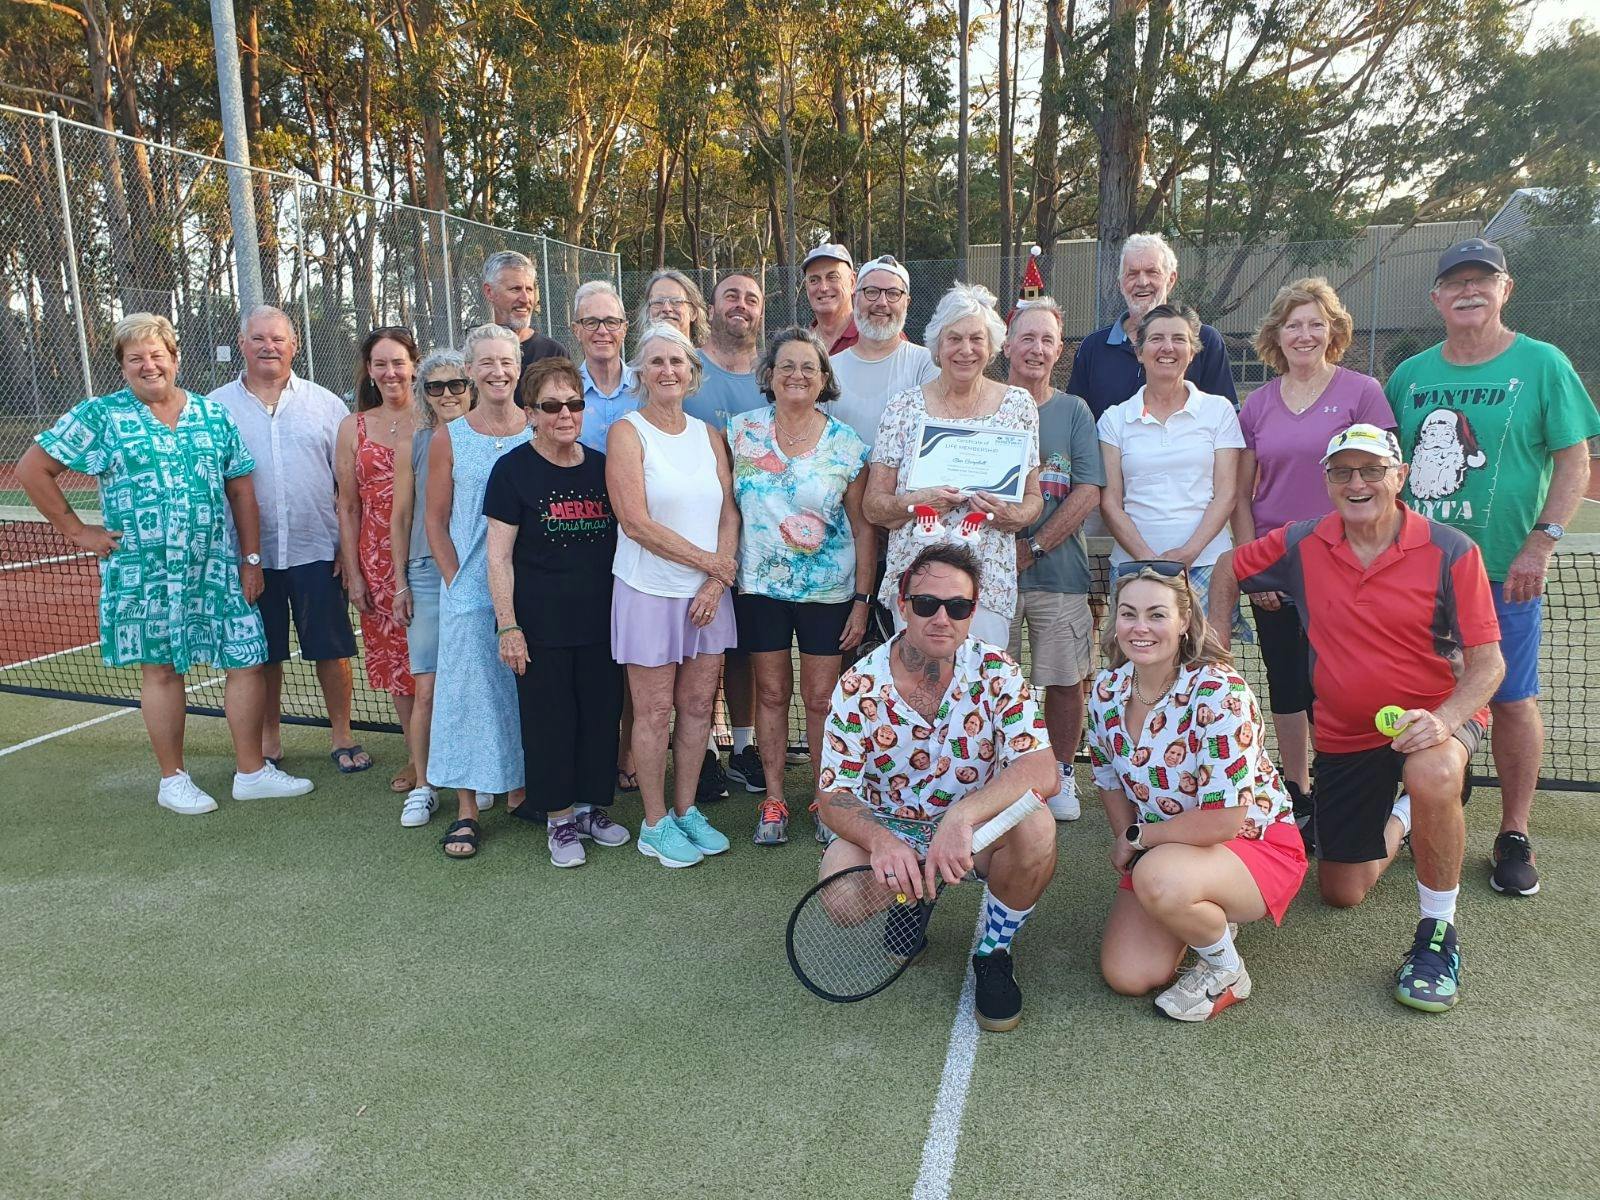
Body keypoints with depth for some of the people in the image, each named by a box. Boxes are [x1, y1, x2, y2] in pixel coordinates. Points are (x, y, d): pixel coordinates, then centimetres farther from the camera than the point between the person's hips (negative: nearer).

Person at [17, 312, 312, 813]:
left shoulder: (213, 414, 8)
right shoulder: (99, 415, 0)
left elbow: (241, 488, 8)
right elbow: (32, 468, 3)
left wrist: (251, 558, 2)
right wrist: (77, 530, -1)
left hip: (219, 569, 3)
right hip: (143, 576, -3)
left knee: (247, 662, 2)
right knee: (162, 670, 7)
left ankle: (251, 771, 15)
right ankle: (172, 779, 21)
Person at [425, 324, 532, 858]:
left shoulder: (539, 433, 4)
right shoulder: (450, 440, 2)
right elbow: (436, 520, 3)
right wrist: (455, 580, -6)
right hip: (470, 593, -1)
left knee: (527, 688, 10)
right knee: (469, 690, 2)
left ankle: (521, 788, 27)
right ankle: (466, 809, 11)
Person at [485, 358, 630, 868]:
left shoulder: (600, 466, 8)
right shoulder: (513, 470, -5)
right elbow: (499, 557, -6)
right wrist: (508, 626, -12)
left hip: (600, 617, 4)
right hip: (541, 620, -4)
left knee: (603, 711, 9)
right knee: (549, 718, 3)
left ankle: (591, 806, 27)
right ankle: (559, 818, 18)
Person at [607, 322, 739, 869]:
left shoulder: (708, 435, 9)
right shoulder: (627, 432, -6)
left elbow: (729, 514, 5)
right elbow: (636, 521, -15)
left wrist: (715, 584, -8)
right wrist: (708, 561, -12)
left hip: (707, 593, 5)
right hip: (650, 592, -4)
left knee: (698, 706, 10)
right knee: (654, 711, 3)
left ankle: (686, 810, 26)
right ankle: (655, 824, 18)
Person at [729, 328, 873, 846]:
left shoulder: (846, 445, -4)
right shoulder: (742, 430, -1)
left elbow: (863, 525, -1)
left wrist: (862, 599, -4)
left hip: (828, 591, -1)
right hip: (760, 586, 1)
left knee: (820, 698, 6)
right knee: (771, 693, 10)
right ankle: (773, 799, 23)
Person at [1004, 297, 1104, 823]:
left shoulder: (1074, 411, 7)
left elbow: (1089, 492, -2)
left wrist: (1035, 546, -11)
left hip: (1060, 570, 1)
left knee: (1065, 679, 6)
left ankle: (1061, 773, 24)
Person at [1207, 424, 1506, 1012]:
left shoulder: (1451, 552, -15)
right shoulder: (1300, 545, -7)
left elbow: (1487, 662, -16)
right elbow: (1228, 570, 11)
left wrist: (1442, 720, -34)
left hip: (1433, 719, -3)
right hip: (1343, 737, 4)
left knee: (1431, 776, -42)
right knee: (1342, 893, 12)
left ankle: (1438, 931, -16)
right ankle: (1398, 818, 46)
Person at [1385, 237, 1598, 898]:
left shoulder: (1542, 364, -1)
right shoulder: (1410, 374, 7)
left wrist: (1540, 544, -13)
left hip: (1504, 571, -3)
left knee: (1511, 700, 4)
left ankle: (1515, 835, 18)